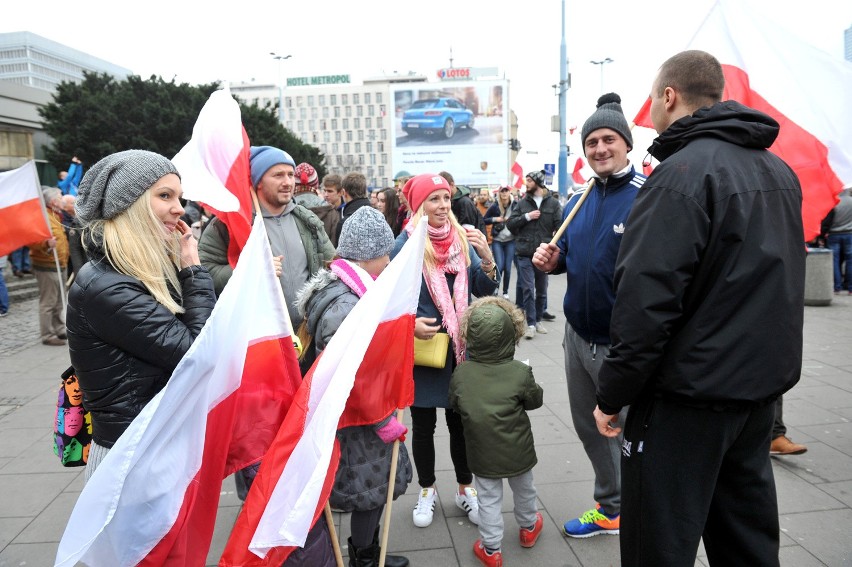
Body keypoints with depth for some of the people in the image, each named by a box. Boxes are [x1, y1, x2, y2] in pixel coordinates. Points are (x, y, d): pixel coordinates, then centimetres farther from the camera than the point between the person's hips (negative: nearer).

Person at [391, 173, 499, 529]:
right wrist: (409, 323, -20)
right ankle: (426, 491, 34)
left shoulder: (462, 239, 1)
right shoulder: (405, 245, -10)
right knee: (423, 424, 14)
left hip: (460, 349, 3)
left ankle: (465, 488, 33)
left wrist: (487, 258, -15)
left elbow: (485, 291, 1)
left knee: (459, 421, 14)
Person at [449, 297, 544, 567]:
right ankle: (529, 527, 49)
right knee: (524, 489, 25)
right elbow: (536, 400, -3)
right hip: (517, 451, 0)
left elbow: (454, 405, 0)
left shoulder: (461, 372, -15)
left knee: (489, 499, 14)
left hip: (482, 454, 0)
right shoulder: (520, 372, -19)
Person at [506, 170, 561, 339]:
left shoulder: (553, 203, 0)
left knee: (541, 290, 12)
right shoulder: (523, 203, 5)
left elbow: (560, 226, -7)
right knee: (528, 289, -5)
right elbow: (510, 224, 2)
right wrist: (526, 217, -11)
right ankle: (531, 324, 1)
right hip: (525, 254, 0)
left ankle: (539, 320, 26)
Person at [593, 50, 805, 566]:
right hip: (765, 382, 9)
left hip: (690, 395, -8)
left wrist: (613, 395, -14)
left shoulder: (682, 173, -17)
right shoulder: (780, 170, 10)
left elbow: (647, 300, -22)